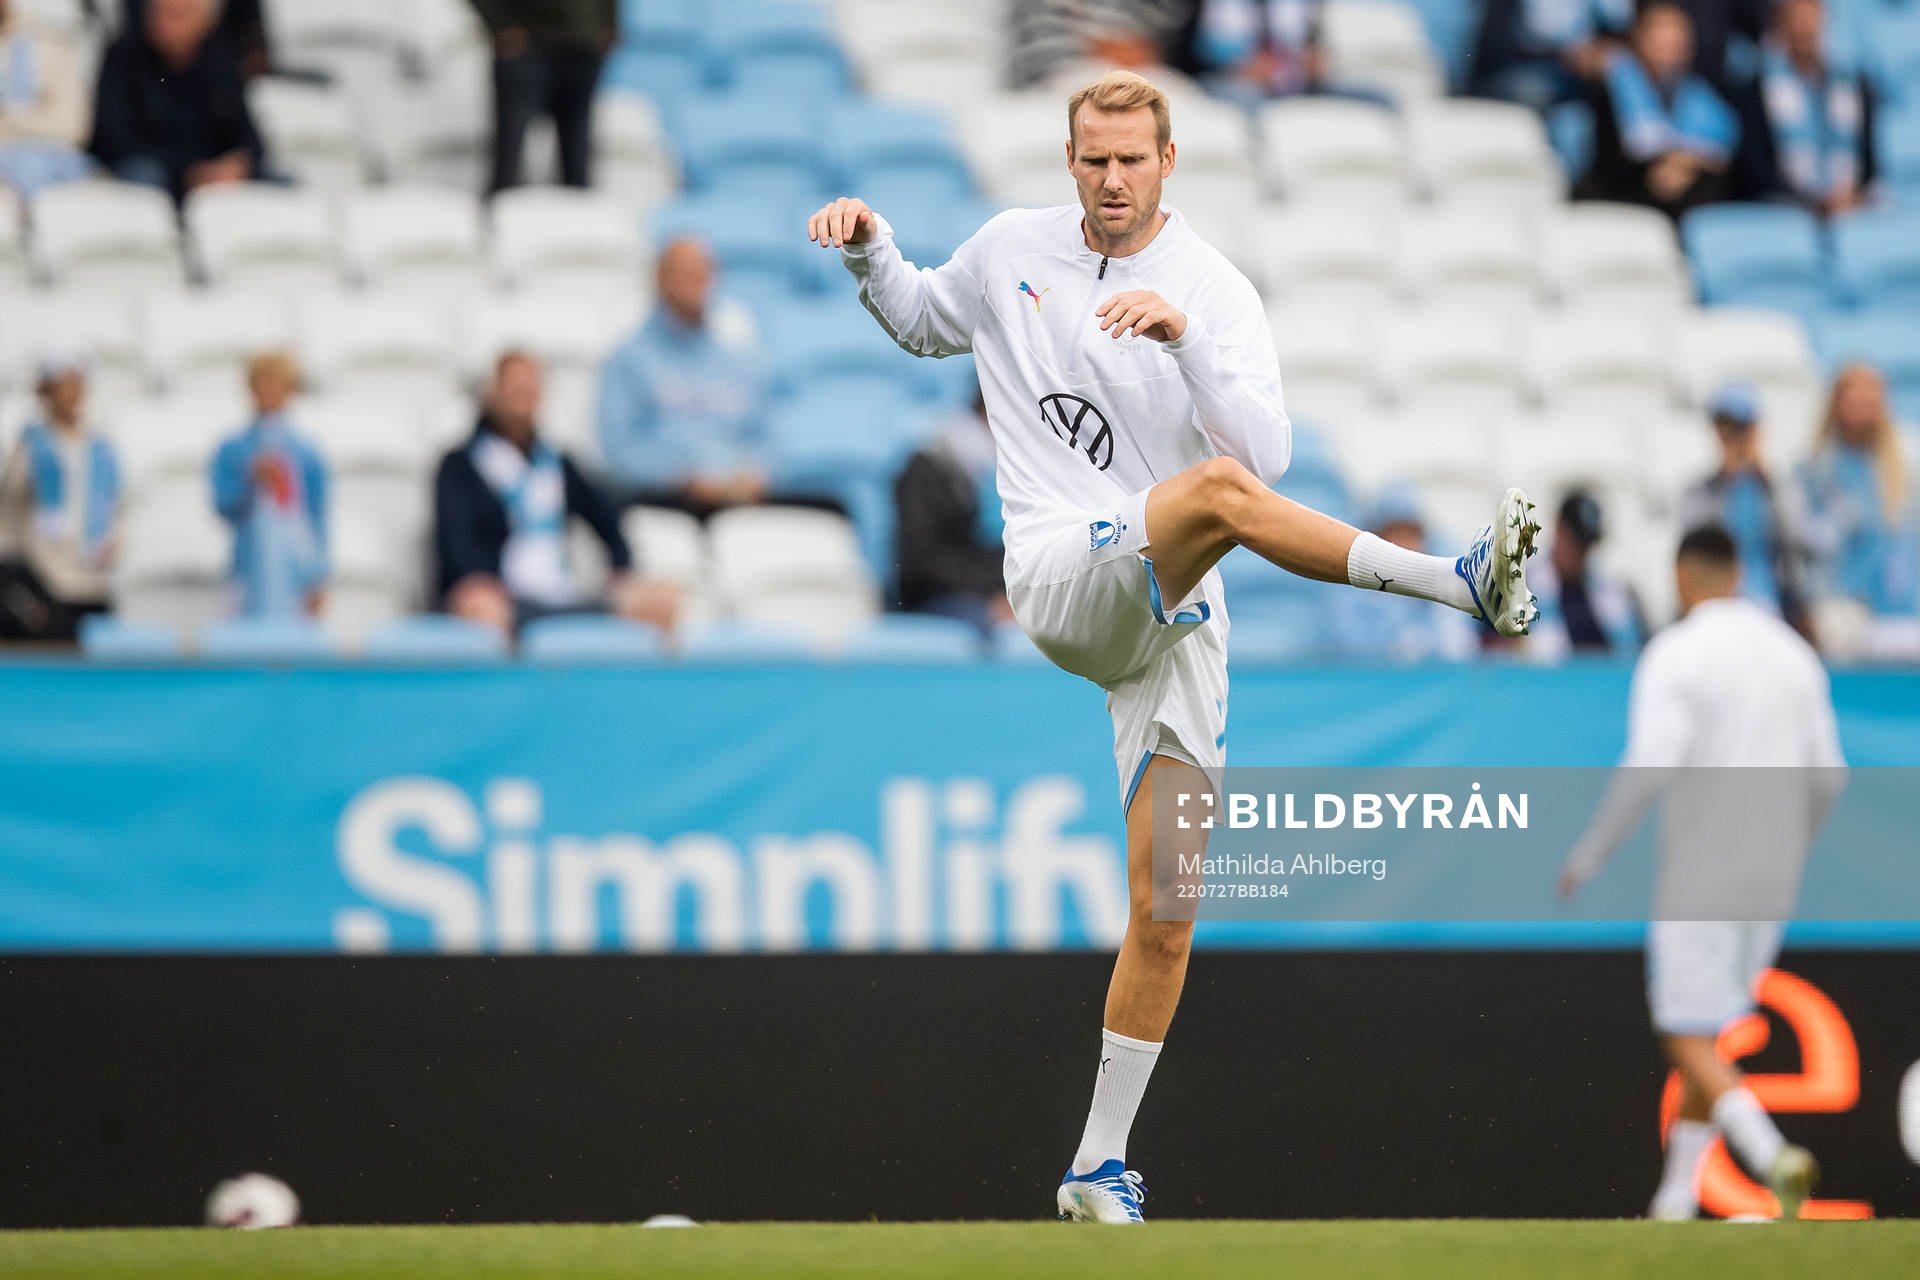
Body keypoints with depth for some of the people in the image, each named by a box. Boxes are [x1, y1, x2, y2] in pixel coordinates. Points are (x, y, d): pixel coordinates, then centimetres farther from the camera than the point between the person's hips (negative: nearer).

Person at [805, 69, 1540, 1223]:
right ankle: (1463, 586, -42)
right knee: (1216, 489, -34)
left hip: (1174, 623, 1)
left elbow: (1271, 452, -11)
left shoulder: (1217, 293, 1)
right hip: (1061, 578, -1)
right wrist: (870, 249, 10)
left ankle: (1100, 1169, 11)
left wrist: (1184, 337, -24)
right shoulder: (1013, 251, 9)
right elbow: (920, 320, 30)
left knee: (1166, 914, 0)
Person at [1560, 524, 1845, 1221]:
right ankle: (1675, 1202, 16)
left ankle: (1774, 1157, -26)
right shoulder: (1795, 655, 10)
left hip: (1698, 871, -6)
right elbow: (1828, 776, 9)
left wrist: (1587, 857, -9)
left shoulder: (1674, 654, -9)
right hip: (1772, 877, 6)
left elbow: (1648, 766, -19)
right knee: (1705, 1031, 17)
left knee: (1690, 1041, -3)